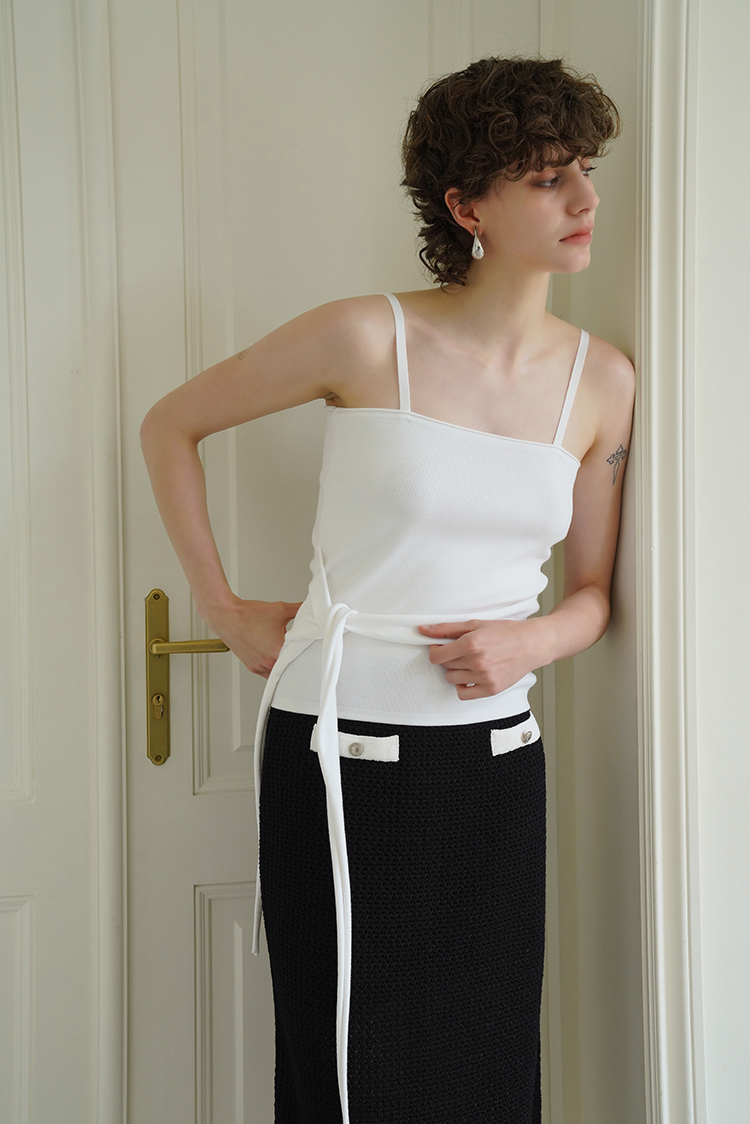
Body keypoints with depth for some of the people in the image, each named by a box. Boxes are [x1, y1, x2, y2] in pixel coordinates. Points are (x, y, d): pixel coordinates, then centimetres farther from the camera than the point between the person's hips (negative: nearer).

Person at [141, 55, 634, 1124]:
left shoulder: (602, 380, 4)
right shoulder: (369, 337, -9)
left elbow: (593, 591, 12)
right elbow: (170, 426, 3)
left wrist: (533, 640, -9)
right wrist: (224, 609, 1)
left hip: (493, 765, 4)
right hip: (342, 759, -3)